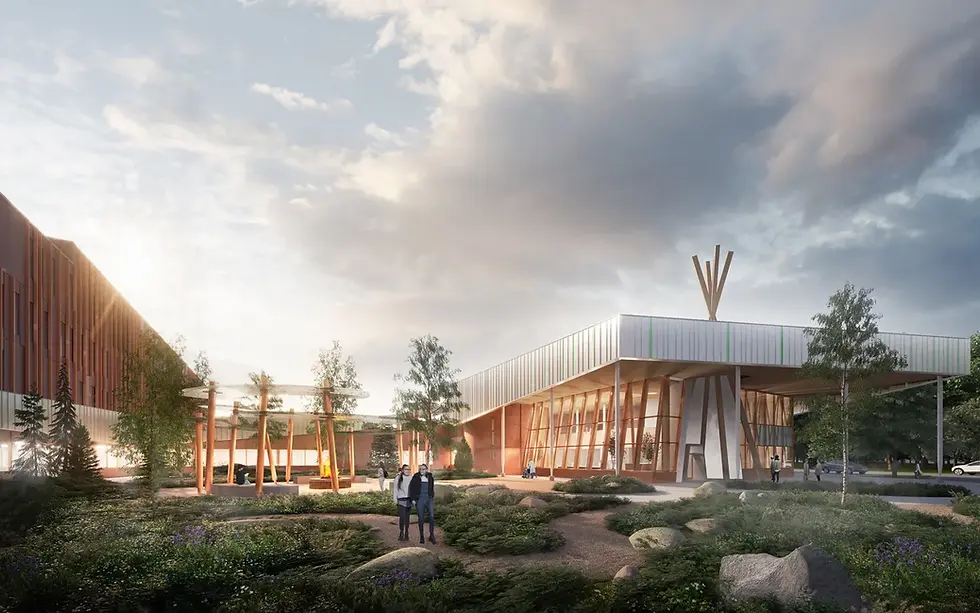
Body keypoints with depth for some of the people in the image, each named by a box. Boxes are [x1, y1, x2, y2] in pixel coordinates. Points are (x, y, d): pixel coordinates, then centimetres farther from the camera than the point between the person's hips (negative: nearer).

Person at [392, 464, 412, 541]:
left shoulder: (411, 479, 5)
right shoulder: (398, 478, 2)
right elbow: (395, 489, 5)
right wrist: (395, 499, 1)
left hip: (409, 500, 2)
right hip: (401, 500, -2)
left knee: (407, 517, 7)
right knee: (402, 517, -11)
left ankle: (406, 533, 17)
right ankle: (401, 533, 1)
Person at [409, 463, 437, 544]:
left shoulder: (430, 477, 6)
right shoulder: (416, 477, -3)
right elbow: (411, 488, -1)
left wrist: (433, 497, 13)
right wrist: (413, 499, -4)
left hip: (429, 499, 2)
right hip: (420, 499, -2)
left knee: (432, 517, -7)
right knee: (421, 519, 3)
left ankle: (432, 536, 5)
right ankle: (421, 537, 14)